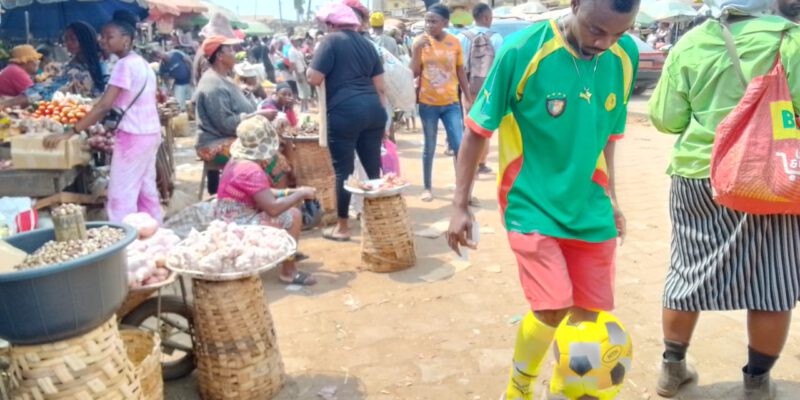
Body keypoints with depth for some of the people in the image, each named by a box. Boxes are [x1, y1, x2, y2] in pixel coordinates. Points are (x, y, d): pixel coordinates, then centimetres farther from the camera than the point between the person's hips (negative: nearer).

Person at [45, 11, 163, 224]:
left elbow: (104, 105, -21)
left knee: (121, 195, -5)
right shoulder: (140, 62, 13)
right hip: (150, 132, 9)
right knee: (146, 190, 14)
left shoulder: (125, 64, -15)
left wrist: (70, 132, -19)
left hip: (134, 135, -9)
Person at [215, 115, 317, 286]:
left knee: (287, 206, 19)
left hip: (232, 223, 10)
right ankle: (288, 271, -4)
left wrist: (291, 192, 5)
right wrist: (300, 194, -16)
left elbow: (264, 194, 15)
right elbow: (273, 208, -29)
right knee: (293, 215, -12)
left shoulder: (237, 161, 7)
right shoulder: (251, 170, -25)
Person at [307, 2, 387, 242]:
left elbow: (314, 79, -7)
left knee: (343, 170, 3)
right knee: (374, 168, 11)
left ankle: (342, 227, 11)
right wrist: (381, 114, 22)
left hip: (344, 112, -6)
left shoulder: (332, 40, -2)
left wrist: (309, 70, 15)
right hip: (373, 109, 6)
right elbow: (379, 86, 17)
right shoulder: (367, 43, 18)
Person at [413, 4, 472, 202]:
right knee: (429, 148, 9)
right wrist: (417, 49, -17)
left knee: (460, 147, -2)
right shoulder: (420, 41, -3)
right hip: (428, 104, -1)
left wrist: (470, 100, 6)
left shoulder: (455, 42, -1)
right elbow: (414, 73, -5)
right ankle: (427, 188, 22)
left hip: (451, 103, 1)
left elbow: (461, 73, 6)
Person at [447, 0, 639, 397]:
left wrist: (610, 198, 17)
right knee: (553, 307, -14)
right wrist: (460, 207, -8)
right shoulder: (523, 50, -17)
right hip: (531, 204, -4)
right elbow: (477, 131, -9)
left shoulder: (626, 56, -4)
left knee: (588, 312, 8)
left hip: (589, 207, 5)